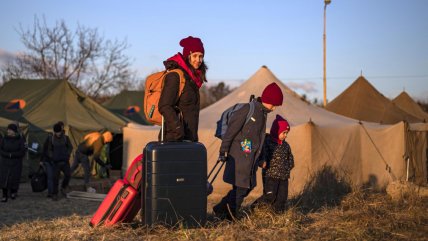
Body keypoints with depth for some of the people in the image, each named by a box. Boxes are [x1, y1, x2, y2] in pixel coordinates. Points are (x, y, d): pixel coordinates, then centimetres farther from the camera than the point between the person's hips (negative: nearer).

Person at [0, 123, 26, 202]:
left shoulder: (20, 140, -8)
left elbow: (22, 153, -12)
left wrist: (11, 154, -19)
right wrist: (8, 155, -20)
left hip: (16, 163, -1)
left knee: (14, 178, -2)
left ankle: (13, 191, 26)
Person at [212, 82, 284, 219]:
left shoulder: (263, 113, 12)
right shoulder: (248, 109, -16)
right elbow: (231, 130, -17)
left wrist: (260, 159, 21)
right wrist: (223, 152, -16)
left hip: (250, 158, 9)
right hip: (239, 156, -9)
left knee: (248, 186, 11)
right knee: (240, 187, -7)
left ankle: (221, 209, 19)